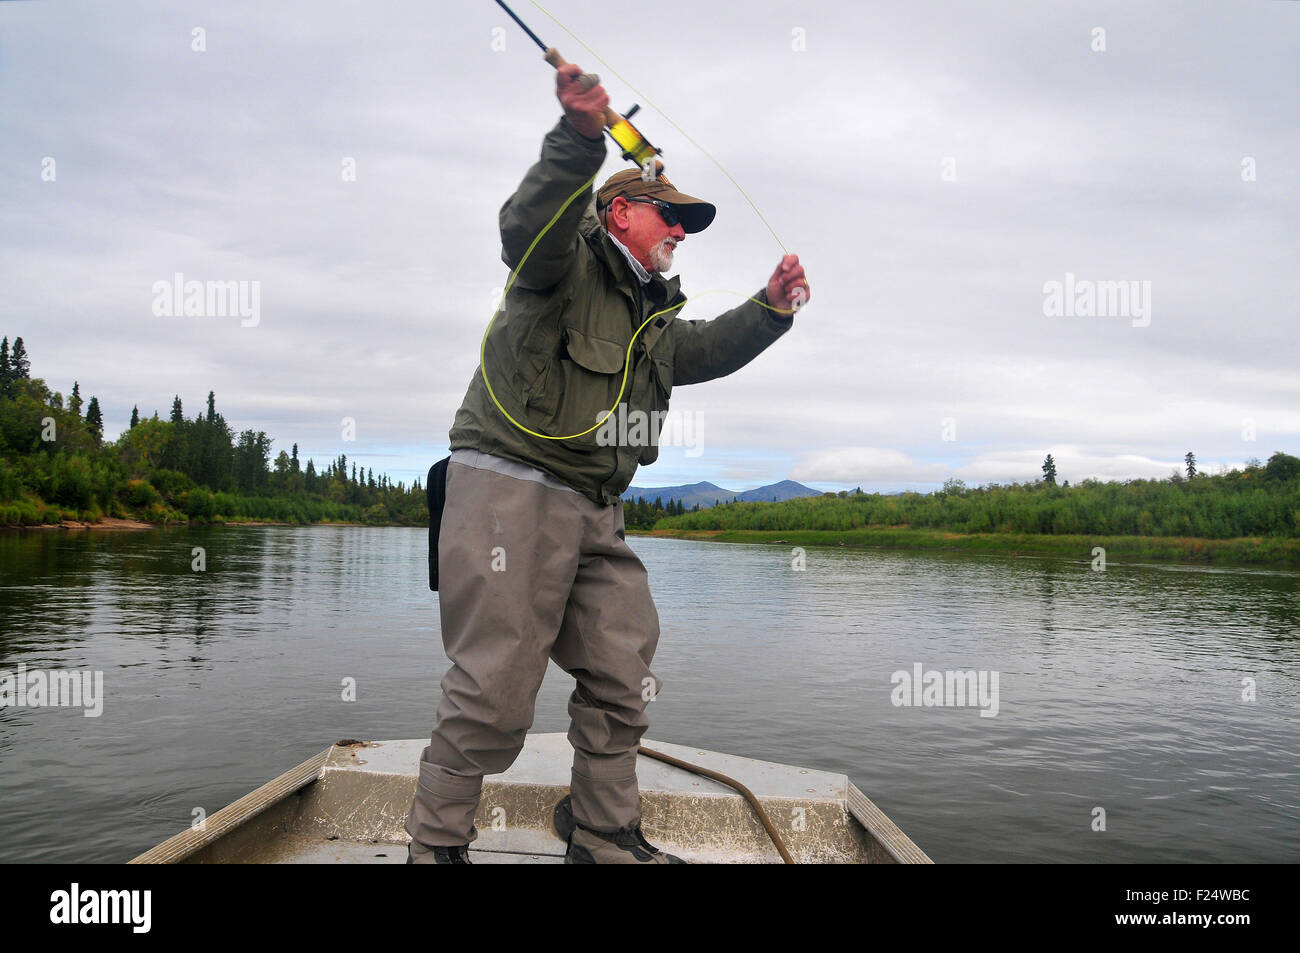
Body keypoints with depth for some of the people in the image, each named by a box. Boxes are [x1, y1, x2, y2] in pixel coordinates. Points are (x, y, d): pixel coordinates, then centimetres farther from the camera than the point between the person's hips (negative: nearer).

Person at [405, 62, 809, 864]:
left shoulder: (651, 315, 26)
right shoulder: (569, 260, 0)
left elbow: (706, 352, 26)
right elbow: (529, 224, -21)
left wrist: (769, 310, 12)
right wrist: (580, 136, -35)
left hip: (596, 510, 9)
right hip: (512, 487, -8)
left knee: (623, 677, 9)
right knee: (496, 686, -8)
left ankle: (606, 837, 23)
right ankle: (437, 841, 11)